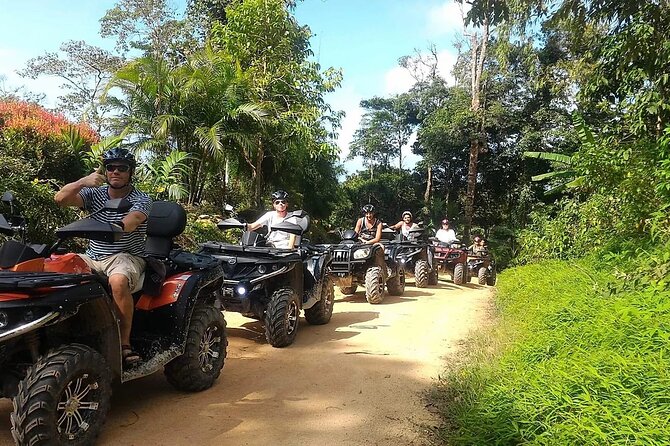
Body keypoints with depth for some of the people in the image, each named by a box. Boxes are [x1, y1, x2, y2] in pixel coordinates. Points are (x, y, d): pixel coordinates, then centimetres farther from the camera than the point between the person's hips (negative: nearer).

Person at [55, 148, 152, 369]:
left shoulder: (141, 199, -2)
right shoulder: (94, 193, 12)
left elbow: (133, 220, -24)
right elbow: (60, 199, -2)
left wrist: (116, 227, -47)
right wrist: (82, 182, -18)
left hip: (126, 257, -5)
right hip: (92, 256, 5)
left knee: (118, 281, -37)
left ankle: (125, 344, -24)